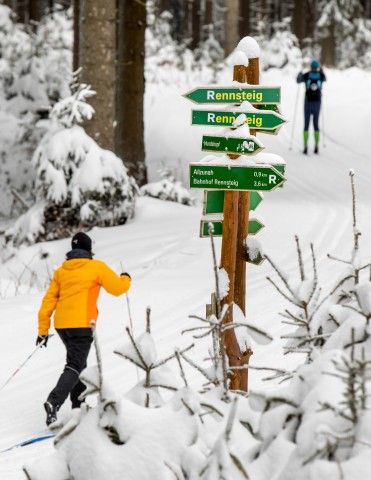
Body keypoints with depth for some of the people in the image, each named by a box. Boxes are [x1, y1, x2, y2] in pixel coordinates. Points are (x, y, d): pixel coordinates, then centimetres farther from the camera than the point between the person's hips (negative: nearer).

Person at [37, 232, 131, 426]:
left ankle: (79, 406, 25)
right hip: (81, 325, -6)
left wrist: (43, 329, 11)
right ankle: (54, 401, -30)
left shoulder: (61, 270, 13)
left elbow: (49, 300, 9)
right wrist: (126, 279, 26)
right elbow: (118, 288, 3)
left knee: (78, 362, 23)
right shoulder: (96, 267, -2)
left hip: (61, 324, 6)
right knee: (74, 366, -9)